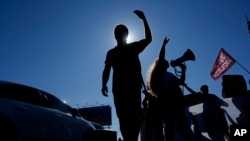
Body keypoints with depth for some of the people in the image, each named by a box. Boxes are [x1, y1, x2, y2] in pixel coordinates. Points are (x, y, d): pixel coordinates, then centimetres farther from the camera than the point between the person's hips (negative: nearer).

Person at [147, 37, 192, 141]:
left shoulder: (169, 74, 30)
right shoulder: (159, 73, 9)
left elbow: (181, 81, 24)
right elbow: (160, 58, 0)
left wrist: (183, 69, 19)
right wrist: (164, 44, 5)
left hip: (175, 101, 7)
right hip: (166, 101, -7)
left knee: (183, 124, -2)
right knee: (169, 124, -13)